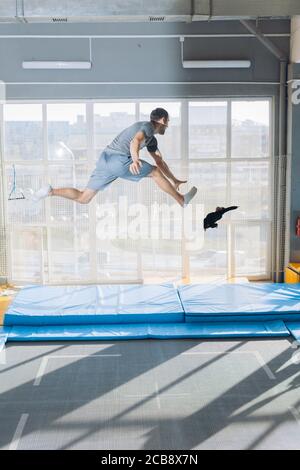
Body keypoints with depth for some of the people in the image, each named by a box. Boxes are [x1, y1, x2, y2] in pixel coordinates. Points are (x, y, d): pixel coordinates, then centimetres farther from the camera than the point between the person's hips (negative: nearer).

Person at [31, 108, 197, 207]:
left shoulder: (151, 139, 29)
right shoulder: (147, 126, 0)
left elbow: (159, 161, 34)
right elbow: (135, 141, -21)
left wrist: (175, 181, 34)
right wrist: (136, 158, -41)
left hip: (105, 158, 9)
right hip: (119, 159, -9)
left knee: (83, 198, 6)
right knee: (155, 173, 7)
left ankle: (51, 191, -9)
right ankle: (182, 200, 16)